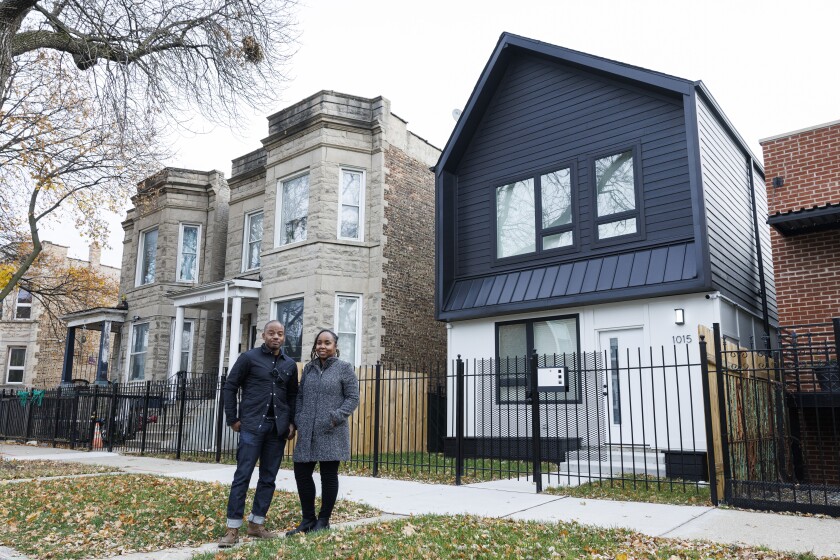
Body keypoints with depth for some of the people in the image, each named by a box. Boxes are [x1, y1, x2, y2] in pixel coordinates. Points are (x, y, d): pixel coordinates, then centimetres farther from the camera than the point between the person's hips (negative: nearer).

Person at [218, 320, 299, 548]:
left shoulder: (290, 364, 10)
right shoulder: (249, 357, -1)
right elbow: (230, 388, 1)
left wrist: (292, 422, 6)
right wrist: (233, 419, -3)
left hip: (277, 427, 4)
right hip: (252, 425, -4)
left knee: (268, 477, 8)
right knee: (243, 475, -4)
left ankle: (256, 524, 19)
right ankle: (233, 528, 2)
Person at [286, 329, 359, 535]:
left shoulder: (344, 368, -1)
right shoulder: (308, 368, 13)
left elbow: (353, 398, -4)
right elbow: (300, 396, 17)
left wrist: (336, 417, -14)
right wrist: (298, 419, 3)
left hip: (331, 433, -5)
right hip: (307, 432, 5)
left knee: (328, 475, 3)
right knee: (301, 473, 6)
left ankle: (323, 521, 17)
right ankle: (308, 519, 22)